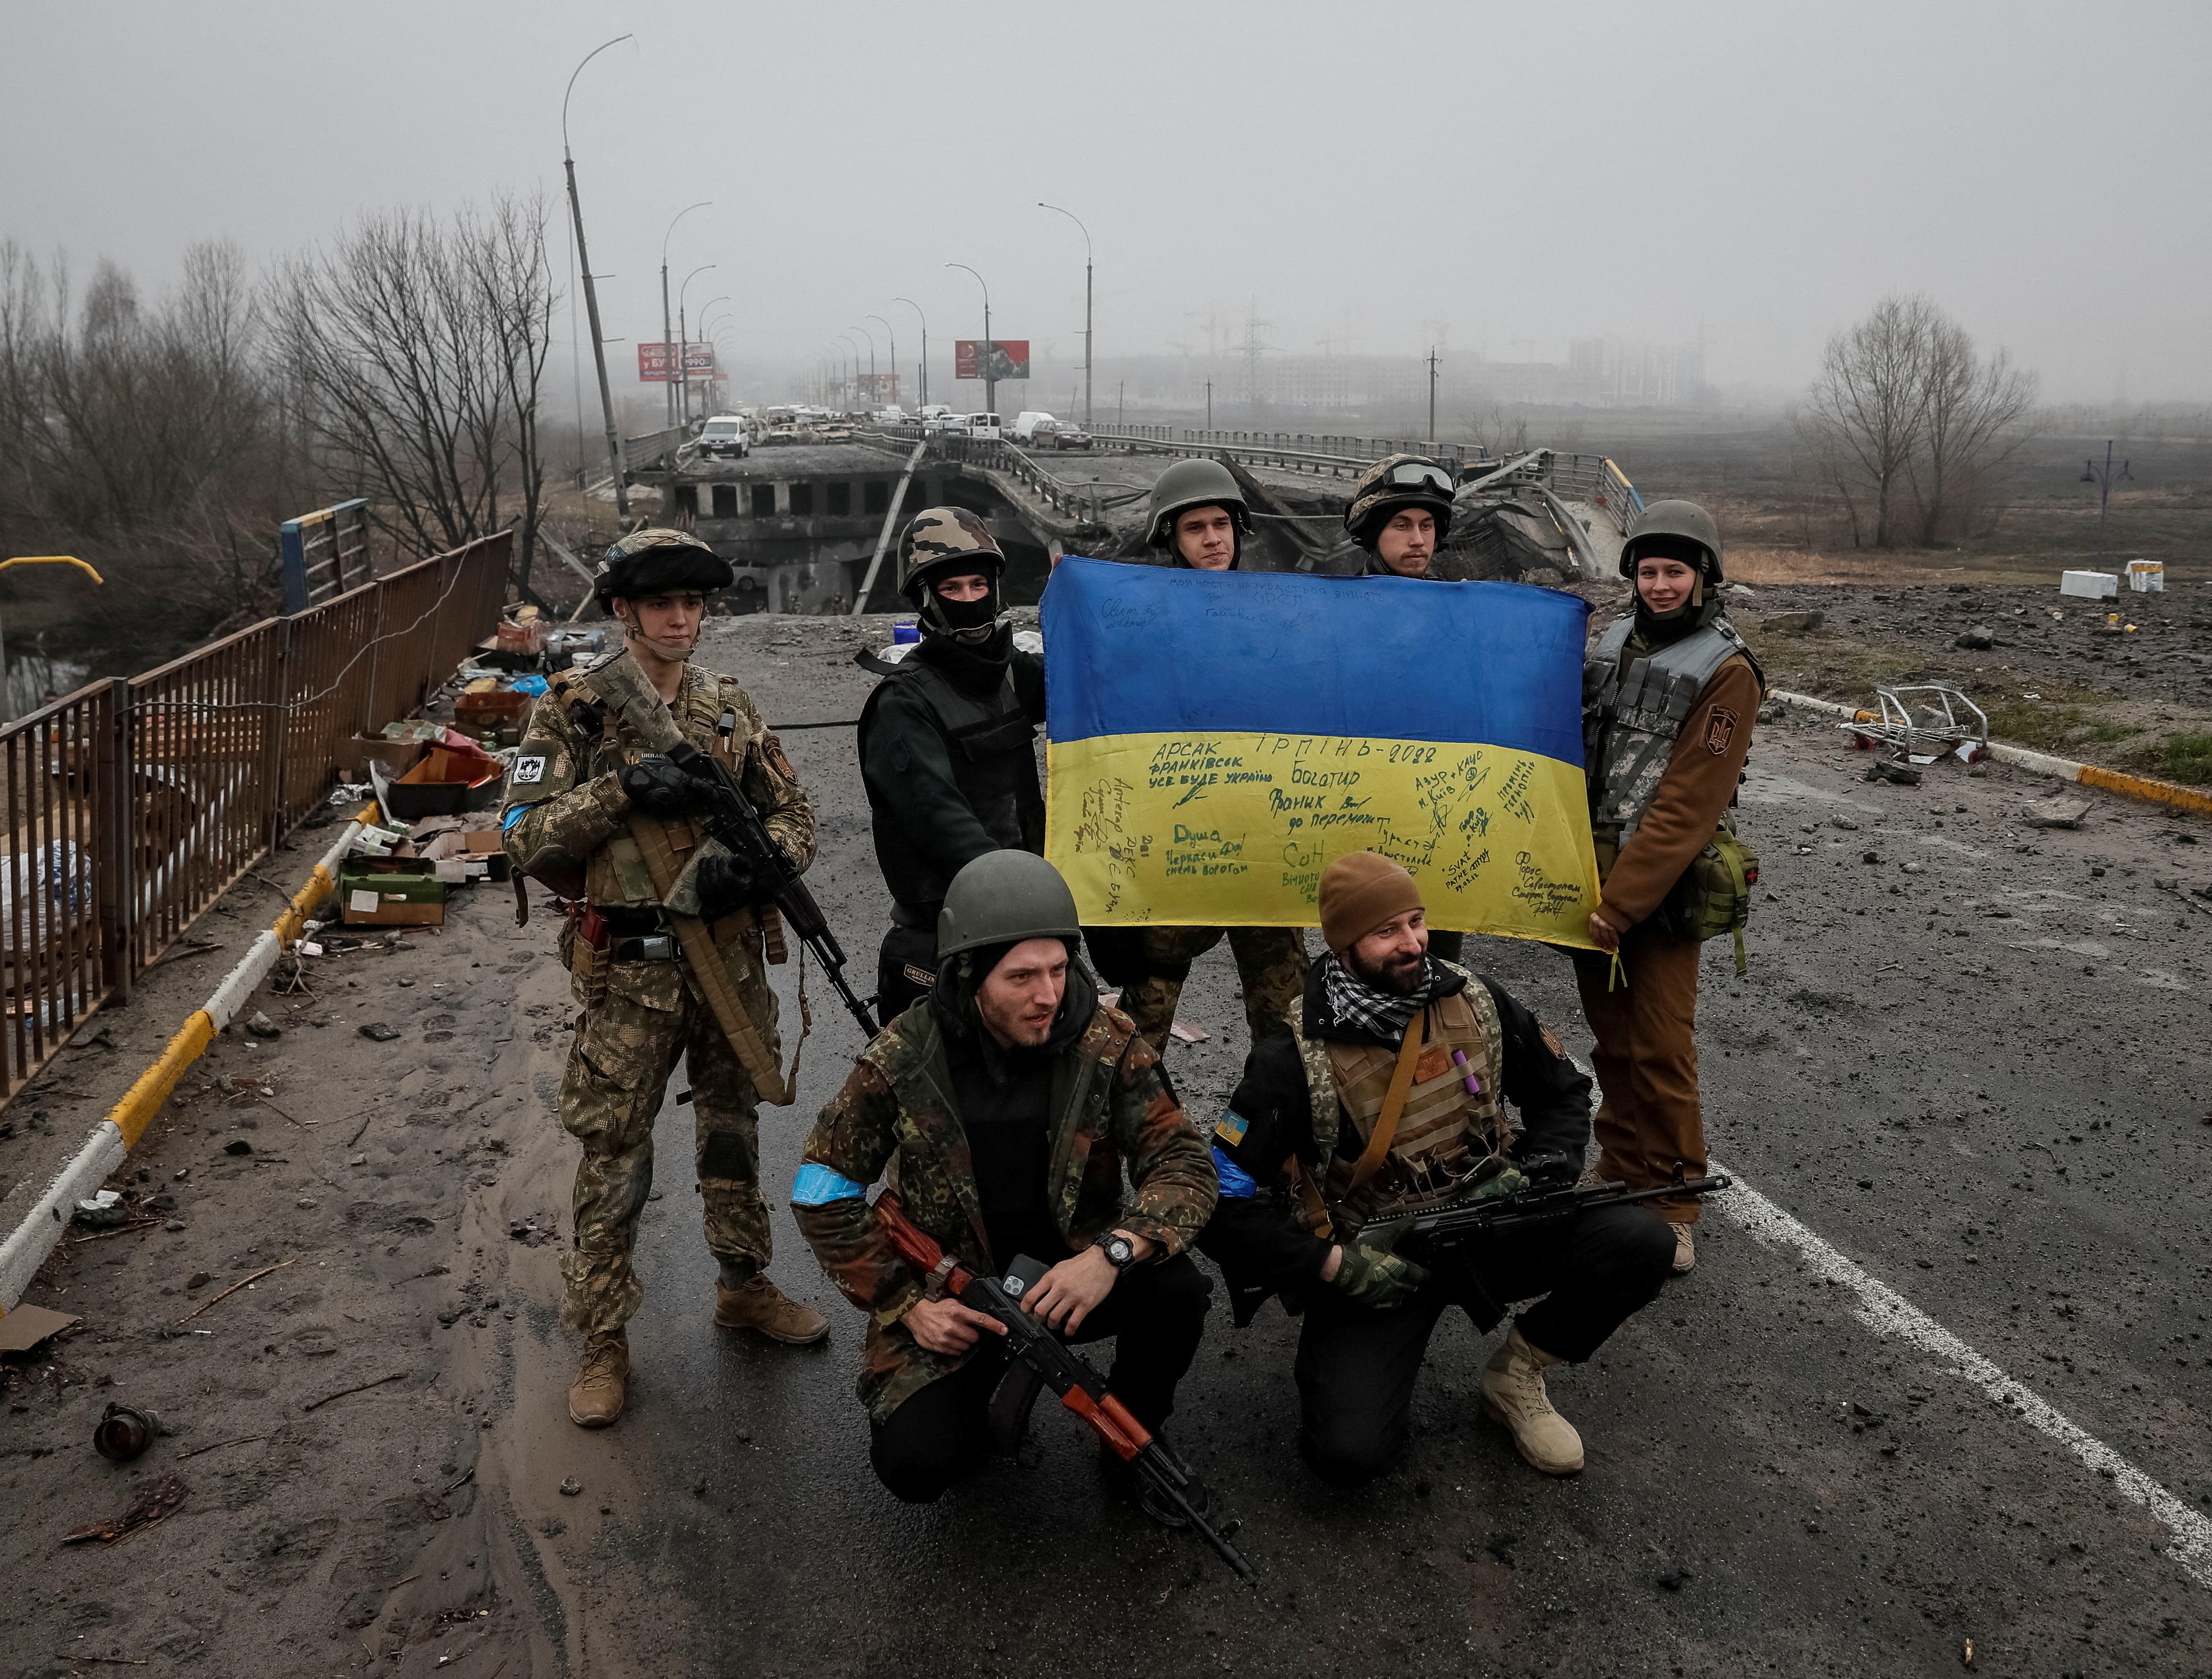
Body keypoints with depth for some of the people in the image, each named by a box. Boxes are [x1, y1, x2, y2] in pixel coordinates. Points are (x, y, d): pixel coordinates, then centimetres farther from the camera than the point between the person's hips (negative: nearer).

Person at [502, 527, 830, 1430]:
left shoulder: (729, 704, 5)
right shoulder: (575, 709, -6)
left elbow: (793, 813, 6)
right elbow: (525, 838, -11)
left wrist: (753, 867, -14)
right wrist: (620, 791, -24)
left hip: (732, 955, 4)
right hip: (628, 972, -4)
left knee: (733, 1127, 18)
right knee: (612, 1154, 2)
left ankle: (744, 1285, 36)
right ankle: (603, 1338, 16)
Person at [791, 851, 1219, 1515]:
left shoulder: (1107, 1044, -14)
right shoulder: (903, 1061, -16)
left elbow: (1183, 1162, -15)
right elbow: (823, 1191, -6)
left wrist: (1113, 1253, -34)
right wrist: (907, 1305, -13)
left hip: (1075, 1257, 1)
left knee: (1177, 1291, -28)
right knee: (914, 1463, -19)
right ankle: (985, 1383, 17)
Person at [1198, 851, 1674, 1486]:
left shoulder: (1475, 1003, -4)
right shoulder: (1295, 1063, -18)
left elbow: (1562, 1092, 11)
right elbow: (1219, 1203, -18)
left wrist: (1534, 1175, -8)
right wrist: (1334, 1266, -21)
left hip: (1487, 1219, 4)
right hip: (1370, 1263, -4)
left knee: (1640, 1244, -19)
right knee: (1349, 1452, -24)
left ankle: (1515, 1376, 6)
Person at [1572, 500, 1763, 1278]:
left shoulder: (1725, 670, -11)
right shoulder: (1616, 641, 10)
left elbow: (1685, 809, -17)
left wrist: (1619, 905, -20)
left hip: (1659, 889, -6)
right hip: (1590, 869, 6)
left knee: (1660, 1052, -2)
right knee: (1611, 1039, 16)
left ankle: (1675, 1210, 12)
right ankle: (1623, 1176, 31)